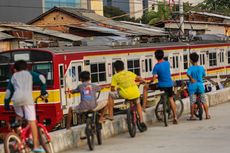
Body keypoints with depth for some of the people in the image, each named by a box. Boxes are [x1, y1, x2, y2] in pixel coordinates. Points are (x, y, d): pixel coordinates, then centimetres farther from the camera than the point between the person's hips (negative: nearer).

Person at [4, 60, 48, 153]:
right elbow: (41, 78, 11)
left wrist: (6, 104, 34)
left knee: (19, 116, 32)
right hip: (27, 98, -2)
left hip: (16, 98, 2)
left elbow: (9, 92, 26)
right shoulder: (29, 74, 25)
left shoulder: (13, 77, 30)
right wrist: (43, 91, 21)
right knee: (32, 121, -5)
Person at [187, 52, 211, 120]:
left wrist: (191, 78, -20)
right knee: (204, 101, 9)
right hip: (200, 85, 3)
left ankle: (192, 116, 4)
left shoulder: (191, 68, -8)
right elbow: (204, 75, 17)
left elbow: (188, 74, -28)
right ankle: (207, 115, 10)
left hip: (193, 85, -3)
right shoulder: (201, 68, 3)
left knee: (192, 102, 2)